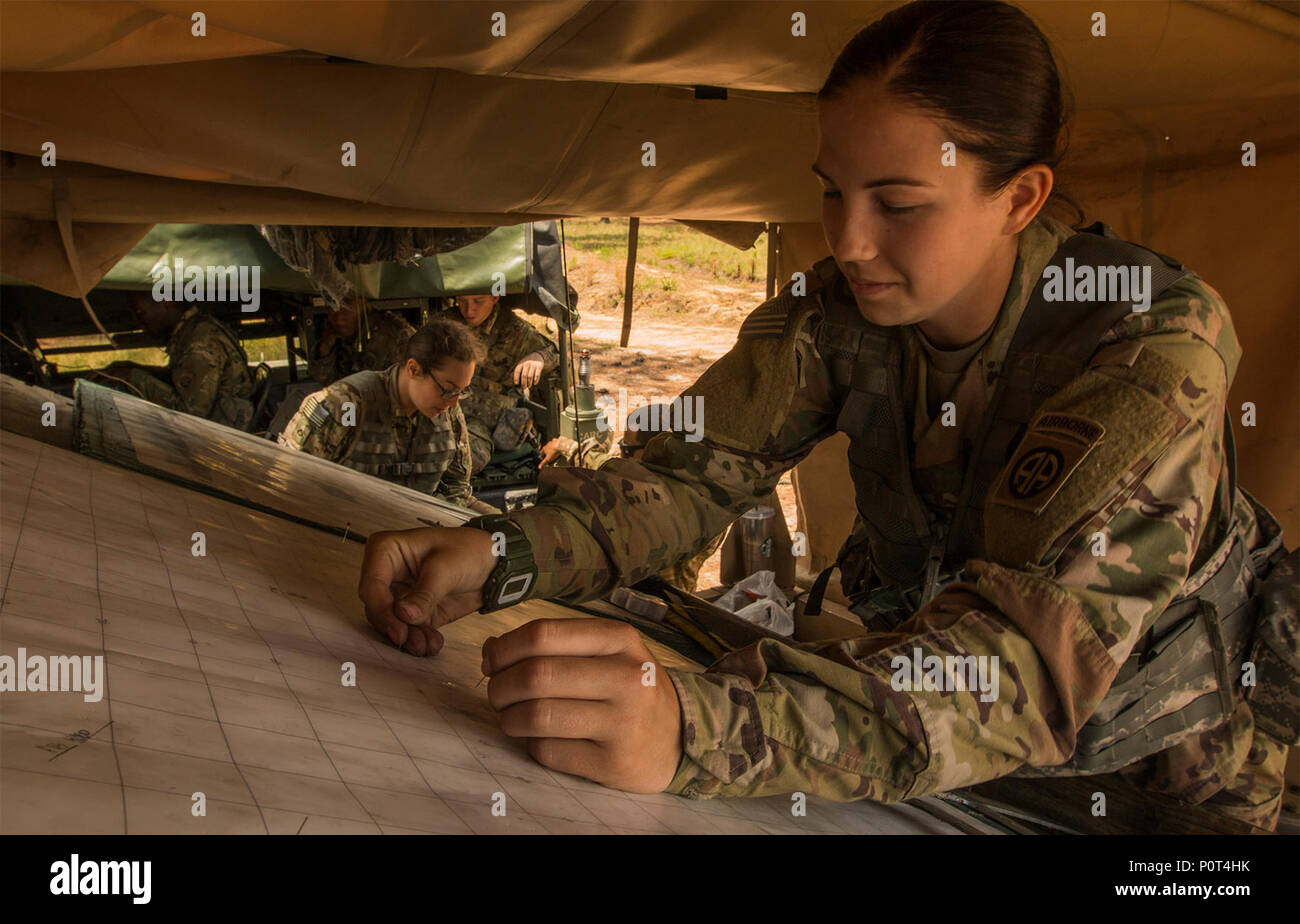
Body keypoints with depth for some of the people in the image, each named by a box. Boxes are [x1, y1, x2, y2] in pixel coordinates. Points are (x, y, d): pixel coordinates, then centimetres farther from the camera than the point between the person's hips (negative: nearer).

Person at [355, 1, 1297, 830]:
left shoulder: (1161, 340, -28)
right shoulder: (840, 310, -13)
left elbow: (1045, 645, -41)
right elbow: (694, 469, -15)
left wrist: (696, 725, -55)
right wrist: (498, 553, -35)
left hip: (1166, 773, -1)